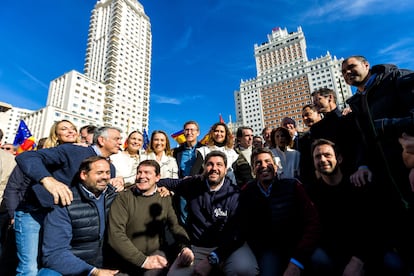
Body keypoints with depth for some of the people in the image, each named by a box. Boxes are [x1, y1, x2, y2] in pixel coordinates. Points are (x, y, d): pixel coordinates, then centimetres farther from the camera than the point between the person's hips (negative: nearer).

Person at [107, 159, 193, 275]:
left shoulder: (165, 199, 5)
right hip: (129, 259, -1)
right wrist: (143, 260, -21)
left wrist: (185, 247, -18)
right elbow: (115, 234, -14)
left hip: (156, 253, 1)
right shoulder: (123, 198, -6)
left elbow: (175, 226, 2)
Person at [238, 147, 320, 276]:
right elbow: (245, 229, 2)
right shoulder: (247, 193, -3)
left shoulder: (292, 186, -9)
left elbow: (312, 222, -15)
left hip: (297, 245, 1)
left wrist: (297, 261, -24)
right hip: (269, 249, 0)